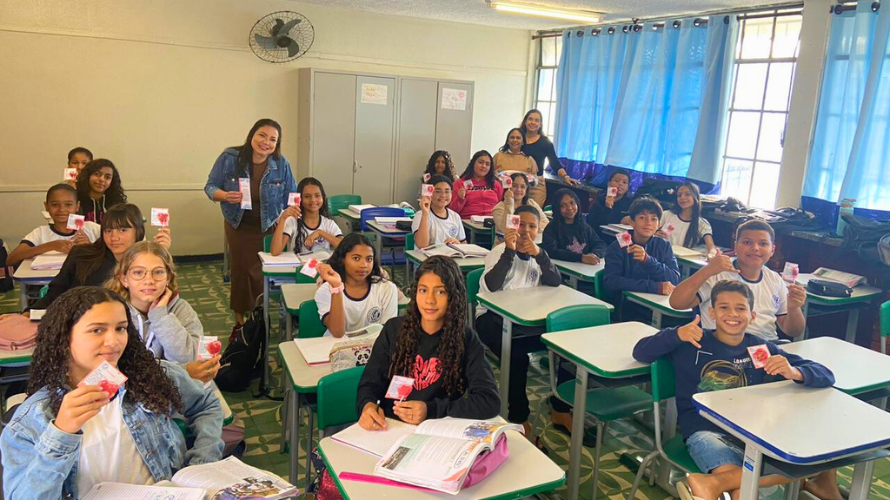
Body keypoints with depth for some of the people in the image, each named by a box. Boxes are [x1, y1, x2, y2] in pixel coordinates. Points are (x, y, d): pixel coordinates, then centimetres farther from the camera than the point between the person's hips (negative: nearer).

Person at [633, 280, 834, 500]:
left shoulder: (761, 348, 12)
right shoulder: (695, 343, 7)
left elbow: (825, 376, 8)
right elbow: (641, 353, 2)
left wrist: (794, 372, -15)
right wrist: (676, 334, -14)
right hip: (706, 431, -5)